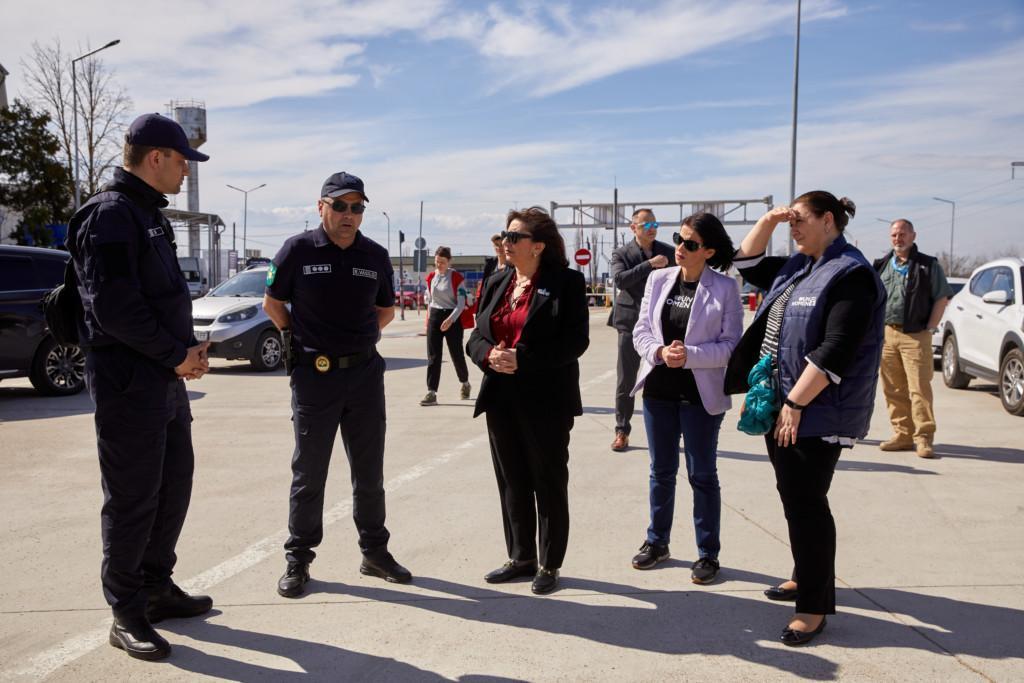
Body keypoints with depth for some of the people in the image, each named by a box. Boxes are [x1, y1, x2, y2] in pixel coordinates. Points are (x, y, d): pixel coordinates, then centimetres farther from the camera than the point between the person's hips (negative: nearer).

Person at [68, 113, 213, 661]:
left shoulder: (148, 215, 17)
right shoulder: (110, 214, -14)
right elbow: (114, 305, -22)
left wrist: (188, 348, 5)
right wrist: (176, 354, -15)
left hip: (167, 377, 10)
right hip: (128, 382, -10)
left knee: (174, 487, 17)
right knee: (133, 499, -1)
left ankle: (157, 588, 31)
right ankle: (127, 615, 11)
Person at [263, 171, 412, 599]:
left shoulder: (375, 256, 4)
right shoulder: (298, 250, -5)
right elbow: (273, 303, 6)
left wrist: (359, 337, 6)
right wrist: (301, 341, 4)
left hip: (365, 373, 3)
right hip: (314, 374, -3)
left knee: (370, 472, 12)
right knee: (308, 473, 6)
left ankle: (375, 552, 26)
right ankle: (298, 560, 18)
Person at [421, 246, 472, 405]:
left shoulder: (456, 277, -8)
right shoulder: (431, 277, 6)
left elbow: (461, 304, -11)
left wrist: (450, 319, -23)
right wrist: (429, 319, 13)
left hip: (452, 318, -4)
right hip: (434, 317, 4)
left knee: (456, 353, 5)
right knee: (433, 356, -3)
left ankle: (465, 384, 32)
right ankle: (431, 393, -3)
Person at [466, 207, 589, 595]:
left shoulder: (566, 282, -7)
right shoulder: (496, 284, 11)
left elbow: (575, 340, -14)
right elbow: (476, 335, 11)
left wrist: (521, 359, -21)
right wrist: (488, 355, -12)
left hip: (546, 401, -6)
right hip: (502, 399, 6)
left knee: (550, 484, 6)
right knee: (512, 482, 13)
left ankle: (550, 566, 19)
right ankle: (522, 558, 28)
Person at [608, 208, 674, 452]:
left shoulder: (668, 252, 7)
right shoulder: (621, 254, 1)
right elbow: (619, 279, -17)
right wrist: (650, 264, -20)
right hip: (631, 323, -1)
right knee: (625, 381, 3)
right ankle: (622, 432, 12)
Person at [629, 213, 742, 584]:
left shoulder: (725, 288, -7)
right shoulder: (658, 279, 3)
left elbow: (731, 344, -10)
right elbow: (641, 330, 3)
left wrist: (689, 355, -22)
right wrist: (660, 352, -17)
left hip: (701, 393, -4)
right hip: (659, 389, 4)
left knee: (702, 475, 7)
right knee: (661, 470, 16)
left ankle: (708, 553, 20)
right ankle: (657, 541, 32)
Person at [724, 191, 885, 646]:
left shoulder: (850, 274, -14)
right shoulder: (796, 267, 13)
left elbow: (835, 350, -22)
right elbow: (748, 263, 28)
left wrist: (795, 403, -22)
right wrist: (767, 221, 12)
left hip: (816, 412, -9)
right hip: (780, 405, 9)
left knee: (805, 502, -4)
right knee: (793, 495, 17)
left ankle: (815, 604, 8)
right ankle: (806, 577, 34)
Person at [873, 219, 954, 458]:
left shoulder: (929, 266, 3)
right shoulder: (881, 266, 13)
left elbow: (942, 298, 2)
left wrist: (930, 328, -6)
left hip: (916, 336, -4)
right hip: (887, 334, 4)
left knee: (919, 388, -8)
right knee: (893, 389, 5)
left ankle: (924, 438, -4)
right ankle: (902, 435, 14)